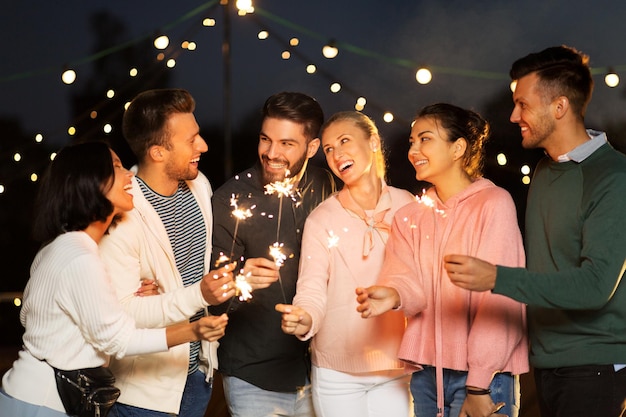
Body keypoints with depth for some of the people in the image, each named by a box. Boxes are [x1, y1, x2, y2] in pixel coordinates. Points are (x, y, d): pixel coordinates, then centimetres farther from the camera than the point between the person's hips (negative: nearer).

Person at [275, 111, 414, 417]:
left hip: (396, 368, 2)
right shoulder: (321, 219, -5)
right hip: (337, 371, -1)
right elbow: (313, 290, -15)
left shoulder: (407, 206, 1)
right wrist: (305, 320, -34)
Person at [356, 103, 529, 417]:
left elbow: (498, 300, -11)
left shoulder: (493, 203, -5)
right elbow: (410, 280, -2)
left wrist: (479, 386, -15)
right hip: (425, 374, 5)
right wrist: (393, 295, -25)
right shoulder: (409, 217, 13)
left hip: (481, 375, -5)